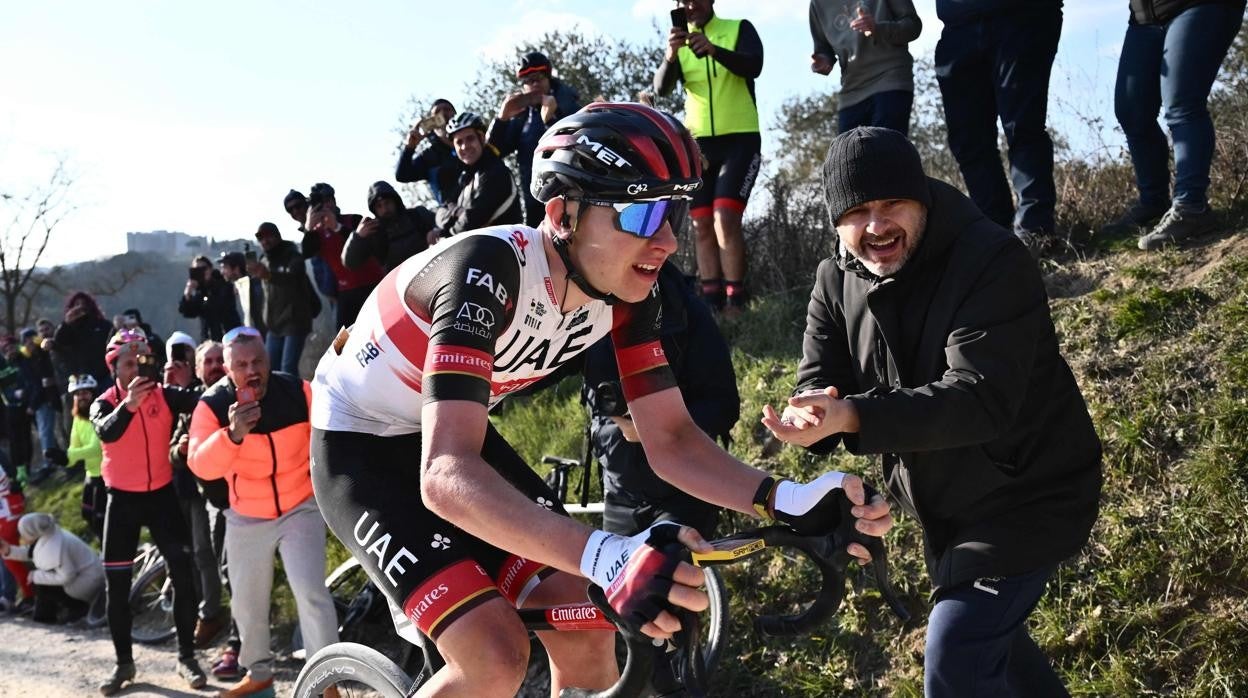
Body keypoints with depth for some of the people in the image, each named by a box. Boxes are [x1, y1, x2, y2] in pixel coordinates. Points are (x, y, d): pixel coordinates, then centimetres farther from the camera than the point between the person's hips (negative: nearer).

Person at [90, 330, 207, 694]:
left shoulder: (164, 395, -6)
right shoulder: (103, 404, -5)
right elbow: (106, 433, -29)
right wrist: (128, 404, -48)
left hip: (161, 495, 0)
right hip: (122, 499, 1)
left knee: (183, 575, -5)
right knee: (117, 585, 4)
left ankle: (186, 658, 7)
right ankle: (123, 663, 17)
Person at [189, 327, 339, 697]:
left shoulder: (298, 392, -16)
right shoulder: (212, 405, -16)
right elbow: (201, 466, -30)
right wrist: (232, 435, -46)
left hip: (300, 509, -2)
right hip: (247, 518, 2)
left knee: (311, 593, -15)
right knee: (247, 601, 14)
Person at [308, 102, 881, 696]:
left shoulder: (624, 294, -14)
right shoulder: (486, 272, -35)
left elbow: (670, 440, -10)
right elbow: (447, 476, -46)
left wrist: (784, 502, -30)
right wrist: (607, 557, -60)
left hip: (454, 430, 7)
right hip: (359, 446, -6)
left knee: (585, 635, -7)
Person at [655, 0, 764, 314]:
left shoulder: (739, 29, 2)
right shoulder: (680, 42, 10)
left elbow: (754, 66, -17)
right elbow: (661, 88, -4)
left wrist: (714, 50, -33)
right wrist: (670, 55, -25)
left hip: (740, 138, -4)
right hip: (699, 143, 4)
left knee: (725, 217, -18)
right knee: (702, 225, 0)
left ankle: (735, 301, -16)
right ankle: (711, 303, 4)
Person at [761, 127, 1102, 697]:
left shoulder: (993, 261, -25)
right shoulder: (837, 280, -4)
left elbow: (980, 398, -36)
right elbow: (819, 381, -10)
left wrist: (851, 416, -47)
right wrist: (811, 416, -36)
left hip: (1026, 495, -7)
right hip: (942, 503, 8)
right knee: (987, 638, 26)